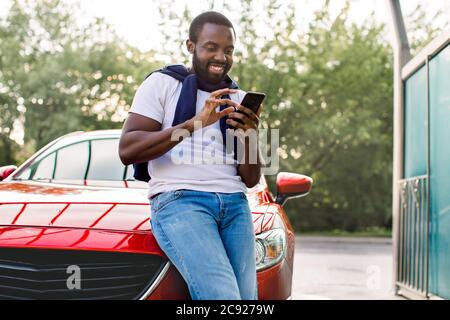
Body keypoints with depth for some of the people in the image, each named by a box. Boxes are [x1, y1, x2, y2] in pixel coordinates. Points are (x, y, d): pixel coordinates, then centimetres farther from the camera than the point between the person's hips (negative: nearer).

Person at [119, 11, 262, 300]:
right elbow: (127, 151, -6)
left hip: (234, 204, 5)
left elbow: (251, 180, 15)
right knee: (223, 297, -25)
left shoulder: (239, 99, 19)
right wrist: (195, 123, -14)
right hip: (179, 200, -5)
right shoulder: (162, 83, 7)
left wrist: (247, 135, -6)